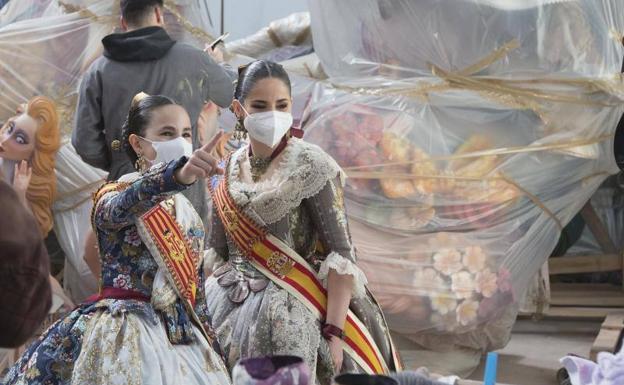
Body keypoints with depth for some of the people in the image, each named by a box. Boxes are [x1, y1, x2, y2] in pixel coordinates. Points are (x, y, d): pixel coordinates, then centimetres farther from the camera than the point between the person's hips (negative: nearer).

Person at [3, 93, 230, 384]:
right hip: (124, 333, -5)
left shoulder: (189, 215, 12)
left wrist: (208, 344, 12)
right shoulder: (112, 195, -6)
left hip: (180, 336, 6)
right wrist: (177, 175, -50)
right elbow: (122, 206, -31)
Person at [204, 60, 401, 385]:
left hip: (291, 319, -4)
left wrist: (334, 332, -19)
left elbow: (340, 255, -12)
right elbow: (216, 253, 14)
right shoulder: (227, 172, 7)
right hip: (228, 315, 4)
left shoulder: (310, 166, -7)